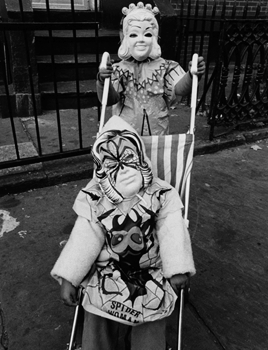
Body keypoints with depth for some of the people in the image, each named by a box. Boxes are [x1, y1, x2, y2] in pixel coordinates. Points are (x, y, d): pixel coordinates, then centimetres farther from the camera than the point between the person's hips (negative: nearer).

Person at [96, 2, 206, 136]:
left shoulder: (165, 67, -2)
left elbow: (180, 88, -16)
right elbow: (109, 99, -15)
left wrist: (192, 75, -37)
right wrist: (103, 82, -35)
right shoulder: (119, 69, -3)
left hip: (157, 134, 1)